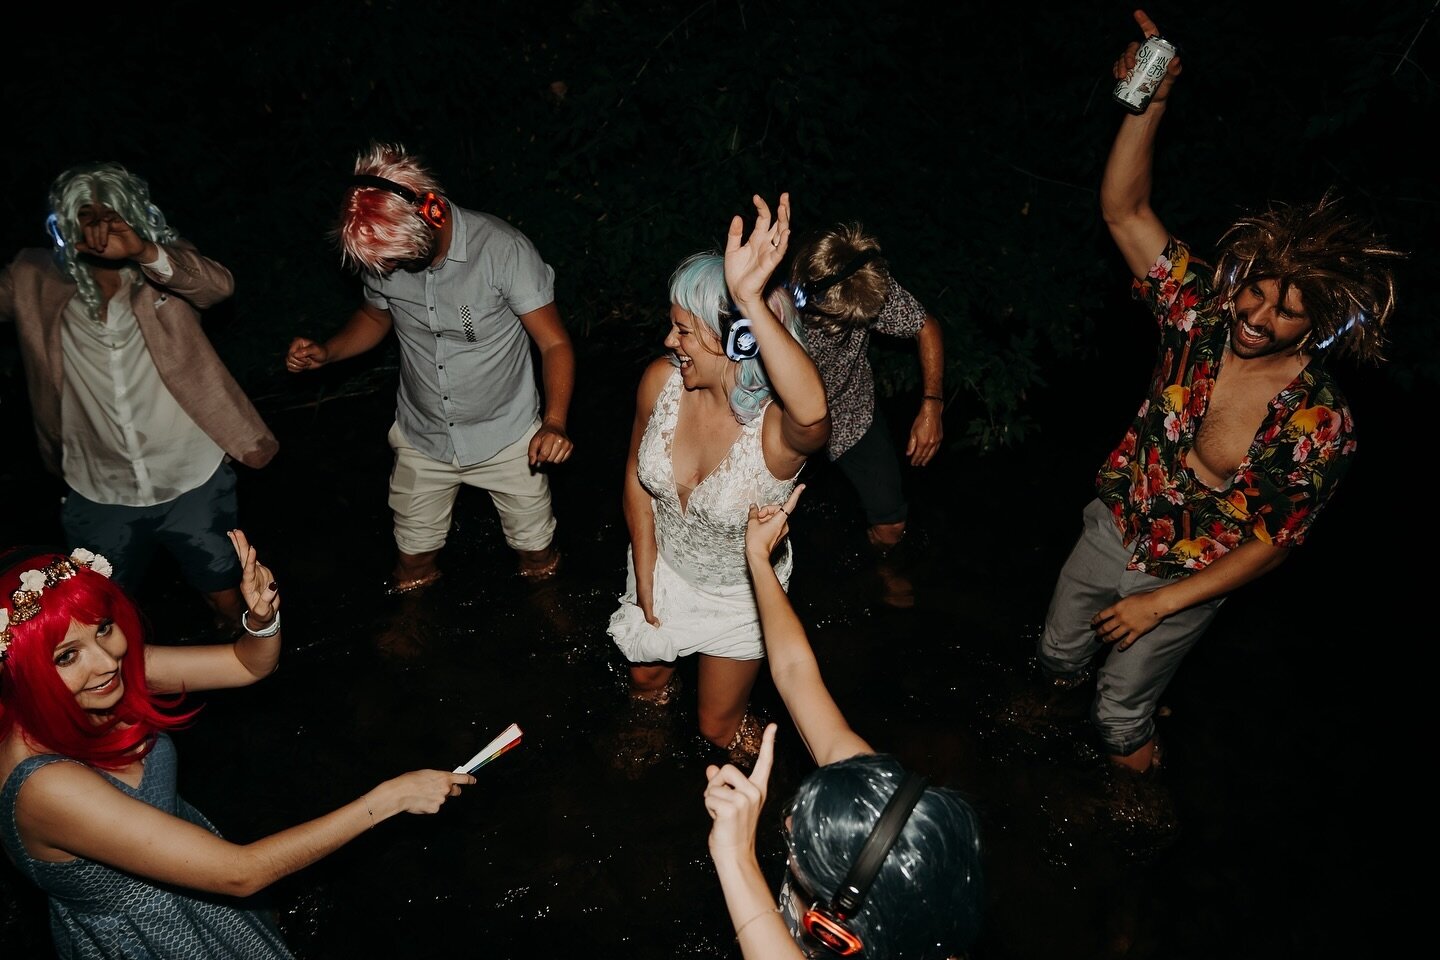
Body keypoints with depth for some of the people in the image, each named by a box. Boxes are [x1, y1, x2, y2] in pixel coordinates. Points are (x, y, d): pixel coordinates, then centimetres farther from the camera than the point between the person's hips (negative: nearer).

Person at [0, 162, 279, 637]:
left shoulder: (166, 269, -9)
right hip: (99, 495, 3)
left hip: (192, 483, -2)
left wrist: (142, 251, -42)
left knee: (228, 604, 14)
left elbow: (219, 285, -28)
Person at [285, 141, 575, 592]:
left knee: (538, 555, 14)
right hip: (422, 440, 4)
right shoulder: (380, 254, -11)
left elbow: (554, 342, -22)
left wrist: (554, 422, -38)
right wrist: (325, 352, -10)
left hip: (507, 439, -3)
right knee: (412, 561, 19)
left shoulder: (503, 248, -25)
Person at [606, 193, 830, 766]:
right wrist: (644, 582, -4)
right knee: (646, 682, 31)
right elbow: (638, 479, -8)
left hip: (739, 592, -4)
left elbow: (812, 414, -67)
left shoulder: (777, 424, -39)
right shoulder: (661, 381, -25)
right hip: (663, 566, 4)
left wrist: (752, 300, -75)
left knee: (720, 728, 18)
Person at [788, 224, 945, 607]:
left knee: (891, 525, 2)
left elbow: (926, 327, -10)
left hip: (854, 414, 2)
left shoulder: (874, 289, -29)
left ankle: (884, 560, 40)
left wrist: (932, 404, -14)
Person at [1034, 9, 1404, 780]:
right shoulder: (1202, 313, -18)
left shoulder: (1321, 425, -24)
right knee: (1057, 656, 23)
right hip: (1113, 527, 3)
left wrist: (1161, 601, -16)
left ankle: (1131, 747, 48)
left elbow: (1271, 543, -16)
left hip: (1186, 578, -3)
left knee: (1119, 715, 13)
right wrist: (1149, 104, -35)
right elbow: (1123, 209, -21)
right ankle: (1065, 689, 58)